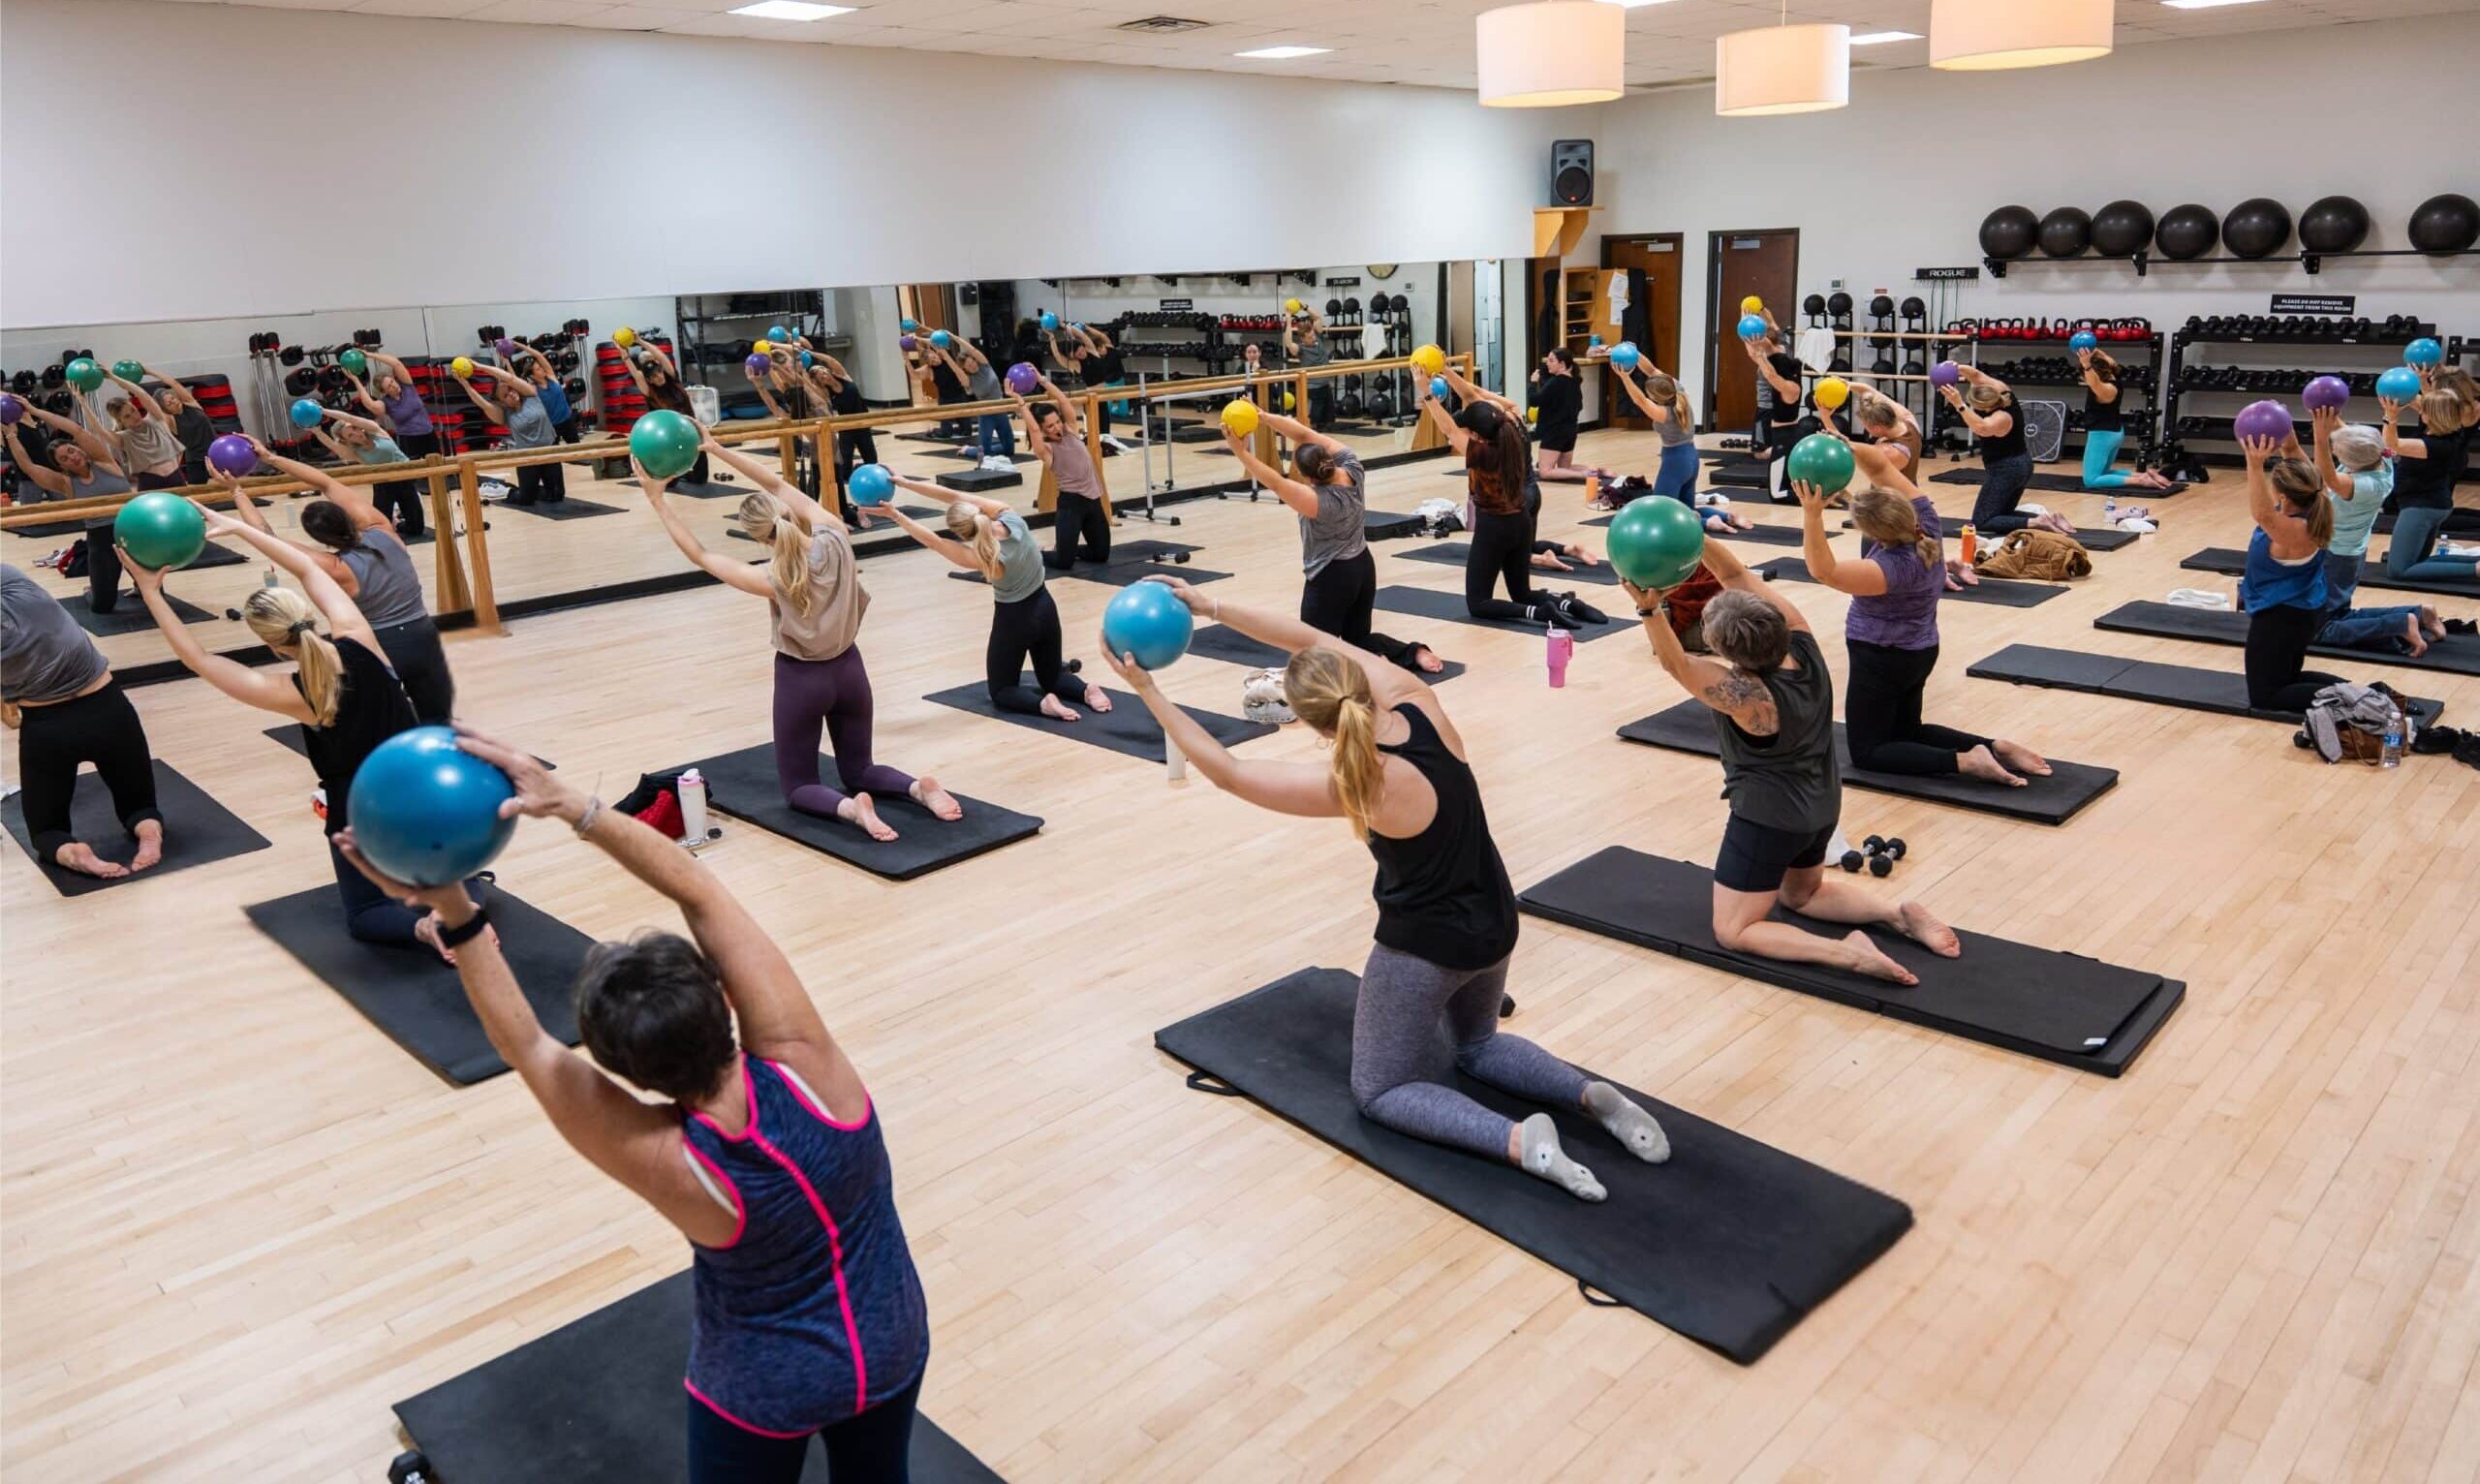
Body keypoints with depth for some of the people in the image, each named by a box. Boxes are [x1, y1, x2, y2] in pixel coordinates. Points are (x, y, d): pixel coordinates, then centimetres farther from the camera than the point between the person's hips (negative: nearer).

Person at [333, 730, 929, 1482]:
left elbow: (526, 1046, -18)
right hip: (893, 1346, 3)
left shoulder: (666, 1165, -30)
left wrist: (456, 914, -22)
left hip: (768, 1391, -3)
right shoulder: (800, 1060, -29)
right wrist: (568, 802, -29)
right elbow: (697, 890, -26)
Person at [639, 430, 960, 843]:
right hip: (849, 670, 5)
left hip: (801, 680, -5)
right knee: (859, 771, 22)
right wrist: (716, 448, -6)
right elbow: (778, 485, -6)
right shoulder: (836, 538, -15)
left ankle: (850, 808, -22)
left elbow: (699, 556, -14)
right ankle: (918, 787, -10)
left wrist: (657, 500, -11)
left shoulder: (773, 580, -24)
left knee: (798, 788, 12)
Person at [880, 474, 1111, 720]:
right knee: (1052, 678, 25)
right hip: (1045, 609, 6)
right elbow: (953, 496, -14)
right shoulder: (1008, 515, -19)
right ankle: (1085, 689, -8)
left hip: (1013, 620, -6)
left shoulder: (984, 560, -31)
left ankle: (1042, 703, -15)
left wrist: (894, 514, -18)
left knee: (1001, 691, 16)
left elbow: (932, 540, -24)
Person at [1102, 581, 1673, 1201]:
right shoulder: (1419, 701, -14)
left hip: (1425, 947, -7)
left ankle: (1518, 1141, -11)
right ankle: (1591, 1094, 7)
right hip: (1496, 925, 7)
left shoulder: (1356, 787, -29)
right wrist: (1210, 606, -9)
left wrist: (1148, 692, -16)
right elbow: (1311, 638, -7)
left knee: (1380, 1093, 13)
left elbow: (1227, 773, -20)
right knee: (1475, 1045, 33)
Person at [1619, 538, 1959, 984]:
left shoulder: (1748, 696, -32)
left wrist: (1650, 609, -47)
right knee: (1802, 895, 32)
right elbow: (1736, 574, -14)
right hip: (1821, 805, 8)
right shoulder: (1800, 639, -13)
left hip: (1769, 817, -8)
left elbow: (1675, 663, -30)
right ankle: (1899, 913, 10)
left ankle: (1845, 953, -15)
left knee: (1733, 931, 3)